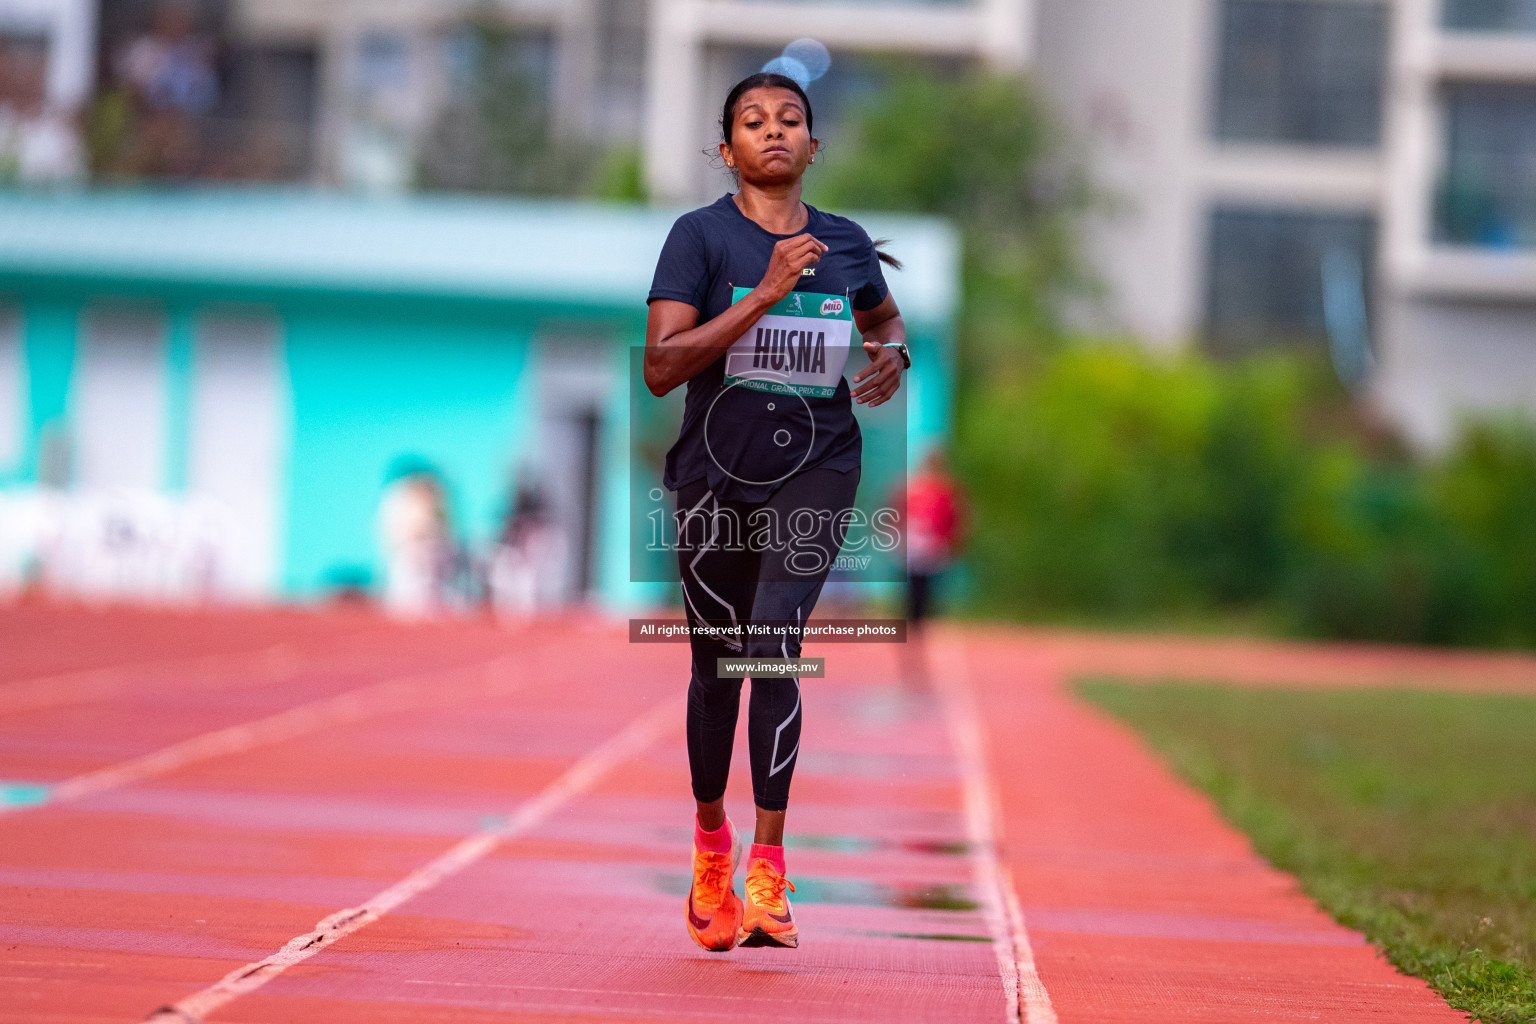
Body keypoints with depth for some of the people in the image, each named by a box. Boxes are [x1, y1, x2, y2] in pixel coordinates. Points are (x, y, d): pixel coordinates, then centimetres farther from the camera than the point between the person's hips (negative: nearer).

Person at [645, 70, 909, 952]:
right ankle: (710, 844, 35)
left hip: (816, 471, 1)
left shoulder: (846, 244, 6)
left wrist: (895, 354, 3)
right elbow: (661, 367, -17)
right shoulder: (701, 236, -6)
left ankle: (766, 876, -18)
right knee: (717, 663, 10)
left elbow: (886, 319, 27)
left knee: (775, 647, -18)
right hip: (717, 474, -1)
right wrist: (765, 295, -23)